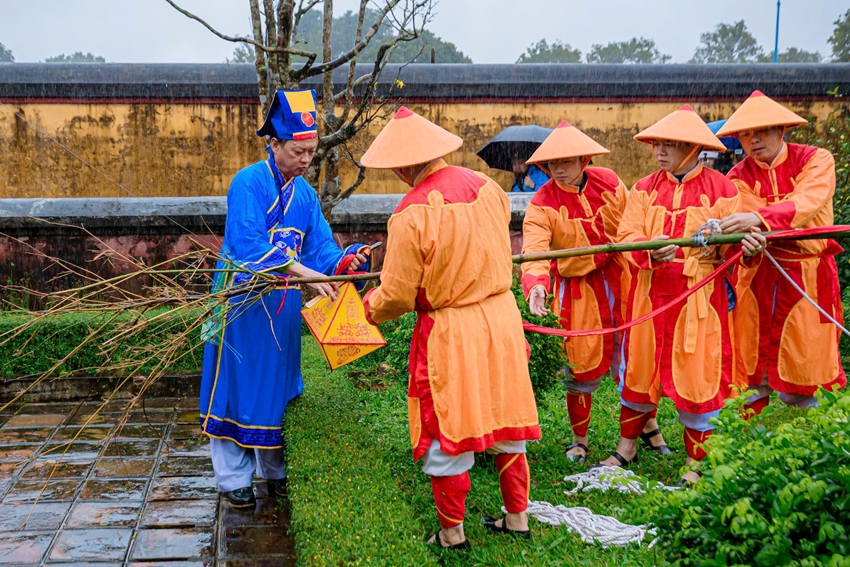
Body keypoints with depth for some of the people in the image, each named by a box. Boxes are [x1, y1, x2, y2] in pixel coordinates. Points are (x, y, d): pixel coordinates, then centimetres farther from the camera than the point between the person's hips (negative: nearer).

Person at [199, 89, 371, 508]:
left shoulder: (304, 194, 6)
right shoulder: (248, 183, -15)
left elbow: (320, 247, 0)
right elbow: (248, 244, -27)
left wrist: (344, 260, -23)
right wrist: (302, 270, -36)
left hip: (284, 306, 6)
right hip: (243, 302, -6)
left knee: (278, 385, 14)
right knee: (237, 385, 3)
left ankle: (275, 470, 29)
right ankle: (233, 479, 16)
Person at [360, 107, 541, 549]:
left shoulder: (411, 215, -20)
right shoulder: (486, 186, -2)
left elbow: (397, 296, -13)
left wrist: (370, 307, 8)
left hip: (448, 332, -6)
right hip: (502, 317, 6)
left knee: (445, 434, 9)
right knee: (504, 420, 18)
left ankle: (452, 532, 24)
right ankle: (517, 517, 31)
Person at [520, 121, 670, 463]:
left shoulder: (609, 183, -5)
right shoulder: (542, 204, -15)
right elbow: (534, 250, -29)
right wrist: (535, 285, -47)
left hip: (618, 279, 3)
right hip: (577, 289, -3)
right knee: (582, 363, 2)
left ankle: (648, 424, 34)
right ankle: (579, 438, 22)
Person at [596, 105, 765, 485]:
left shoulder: (721, 189, -1)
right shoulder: (645, 188, 7)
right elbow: (627, 235, -3)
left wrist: (748, 245, -29)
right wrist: (651, 249, -24)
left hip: (698, 295, -3)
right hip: (651, 293, 3)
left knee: (697, 374, 1)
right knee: (640, 367, 11)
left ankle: (697, 460, 18)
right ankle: (627, 447, 28)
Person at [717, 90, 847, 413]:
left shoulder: (816, 160, -6)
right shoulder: (738, 177, 0)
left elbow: (805, 203, -25)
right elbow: (745, 223, -17)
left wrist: (757, 219, -42)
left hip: (808, 278, -1)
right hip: (758, 277, 2)